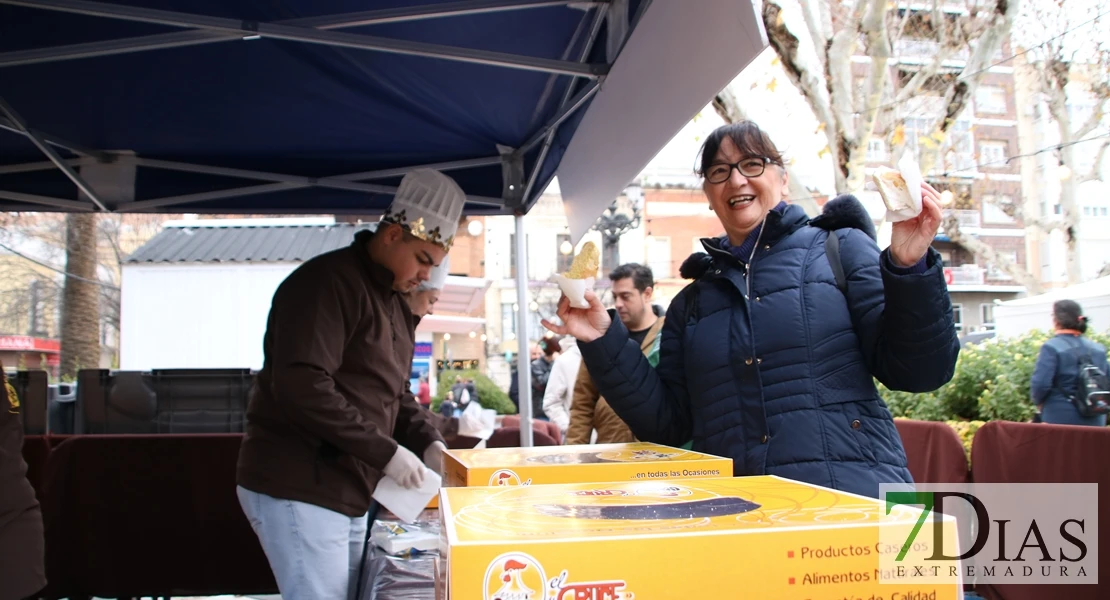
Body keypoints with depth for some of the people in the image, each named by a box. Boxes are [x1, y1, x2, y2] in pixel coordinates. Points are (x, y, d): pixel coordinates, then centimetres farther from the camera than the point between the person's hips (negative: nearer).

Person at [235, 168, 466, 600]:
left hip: (347, 492, 9)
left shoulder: (396, 302, 15)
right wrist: (386, 452, -24)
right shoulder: (326, 283, -15)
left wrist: (428, 441, 3)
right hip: (297, 489, -9)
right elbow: (301, 386, -27)